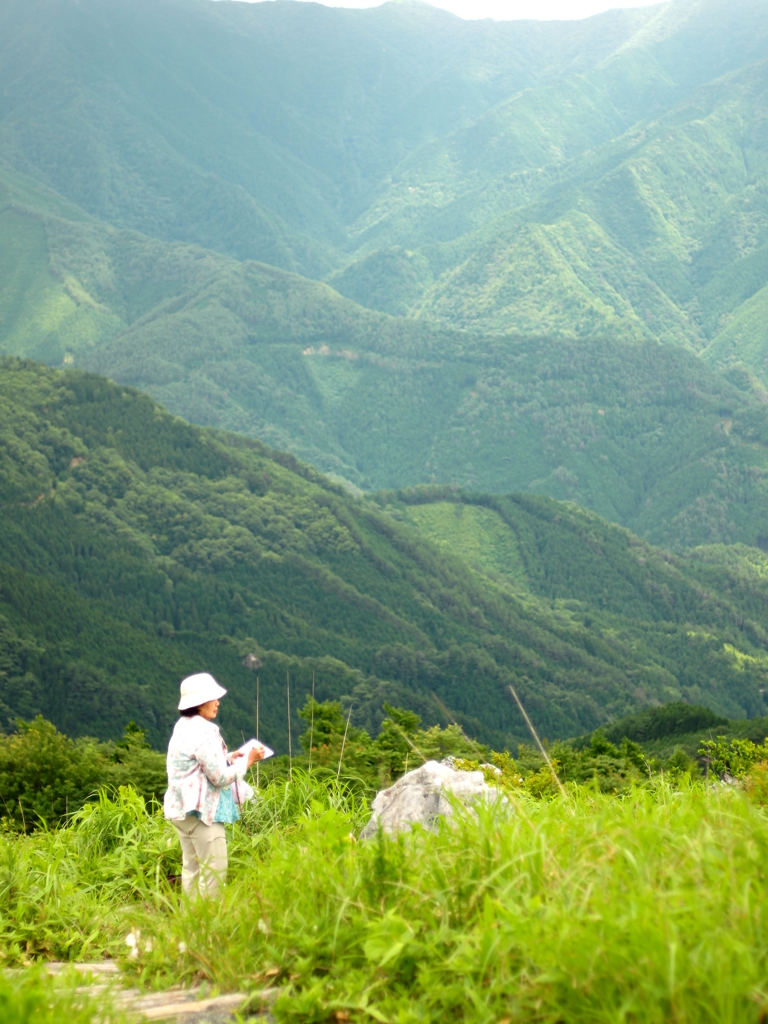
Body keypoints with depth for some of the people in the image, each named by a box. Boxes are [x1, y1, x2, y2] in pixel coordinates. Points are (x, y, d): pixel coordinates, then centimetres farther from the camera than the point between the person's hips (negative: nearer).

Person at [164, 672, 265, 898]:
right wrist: (248, 760, -8)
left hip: (182, 809, 10)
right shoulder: (203, 732, -17)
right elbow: (220, 777, -18)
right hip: (202, 811, -10)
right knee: (214, 870, -8)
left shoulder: (183, 728, 12)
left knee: (192, 868, 12)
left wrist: (229, 758, 15)